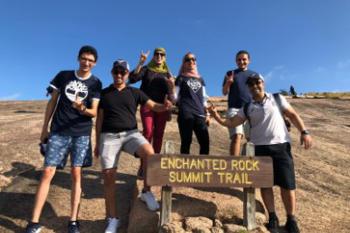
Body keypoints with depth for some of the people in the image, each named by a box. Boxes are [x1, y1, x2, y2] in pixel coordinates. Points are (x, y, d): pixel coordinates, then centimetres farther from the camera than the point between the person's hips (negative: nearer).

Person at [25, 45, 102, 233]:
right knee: (47, 172, -2)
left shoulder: (95, 83, 2)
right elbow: (52, 102, 9)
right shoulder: (63, 75, 6)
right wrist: (44, 128, 7)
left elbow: (94, 112, -4)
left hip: (81, 134, -1)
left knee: (76, 173, -1)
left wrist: (82, 108, -26)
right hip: (58, 132, 1)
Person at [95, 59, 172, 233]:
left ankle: (146, 192, -5)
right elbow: (99, 119, 13)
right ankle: (112, 219, 10)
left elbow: (153, 106, 4)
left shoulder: (135, 92, 11)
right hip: (109, 136, 1)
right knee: (108, 175, -5)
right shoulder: (103, 93, 12)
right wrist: (97, 143, 12)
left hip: (131, 133, 0)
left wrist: (164, 106, -19)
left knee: (150, 153, -29)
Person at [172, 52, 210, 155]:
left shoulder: (200, 79, 23)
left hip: (200, 114, 4)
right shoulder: (181, 78, 10)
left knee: (205, 142, -4)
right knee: (186, 142, -6)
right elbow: (175, 97, 3)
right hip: (186, 114, -4)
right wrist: (171, 87, -16)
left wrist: (207, 114, 12)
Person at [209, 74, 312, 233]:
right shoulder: (247, 108, 8)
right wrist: (217, 117, -14)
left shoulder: (277, 99, 7)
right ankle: (272, 218, 21)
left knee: (287, 183, 2)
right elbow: (231, 122, 3)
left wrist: (304, 132, -2)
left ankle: (291, 220, 20)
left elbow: (293, 115, 9)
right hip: (260, 148, 1)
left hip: (281, 145, -1)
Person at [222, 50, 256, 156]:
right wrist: (228, 82, -12)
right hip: (234, 108, -3)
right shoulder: (230, 73, 12)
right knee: (237, 136, -18)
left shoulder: (254, 74, 18)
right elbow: (224, 92, 7)